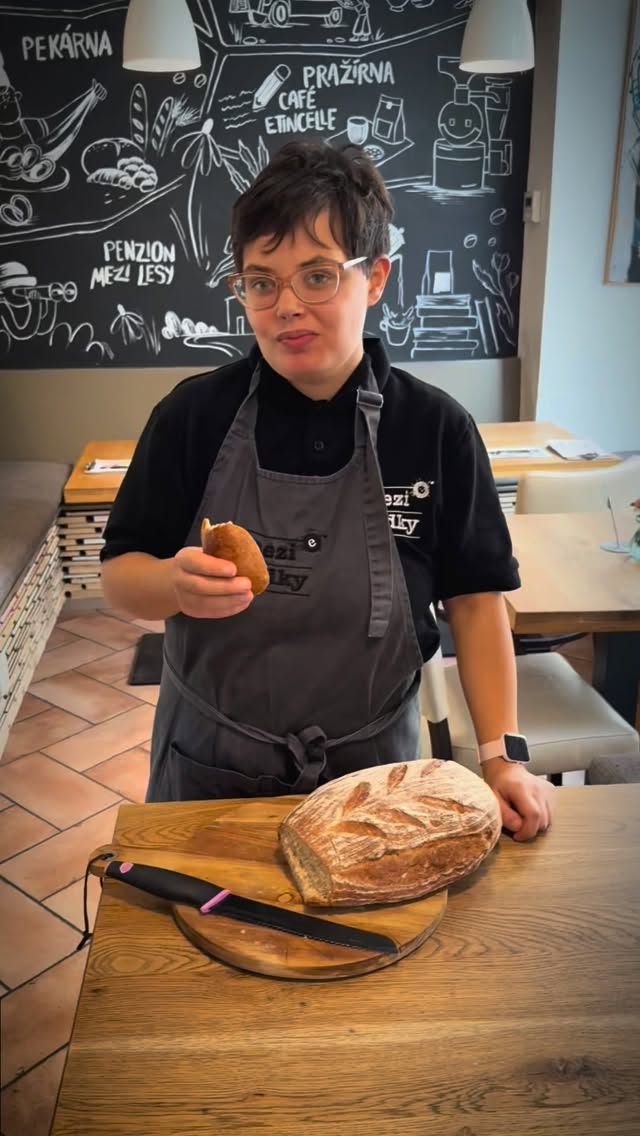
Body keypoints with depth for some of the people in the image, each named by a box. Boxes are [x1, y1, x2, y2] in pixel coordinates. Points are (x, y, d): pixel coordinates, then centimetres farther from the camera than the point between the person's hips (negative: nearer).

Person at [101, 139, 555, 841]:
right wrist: (176, 583, -28)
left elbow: (474, 599, -4)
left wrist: (502, 754, -9)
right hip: (209, 770, 1)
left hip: (371, 768, 0)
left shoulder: (436, 428, -10)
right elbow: (120, 579, -7)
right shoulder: (193, 415, -10)